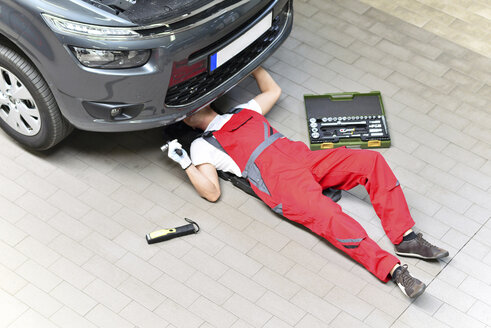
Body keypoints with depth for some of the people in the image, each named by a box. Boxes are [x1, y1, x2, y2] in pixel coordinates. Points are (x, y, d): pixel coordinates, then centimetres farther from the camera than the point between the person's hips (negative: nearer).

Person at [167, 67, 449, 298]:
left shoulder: (243, 112, 31)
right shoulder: (202, 146, 14)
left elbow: (273, 91, 47)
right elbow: (212, 192, 2)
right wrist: (184, 162, -8)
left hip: (304, 158, 7)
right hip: (278, 180, -7)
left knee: (371, 161, -13)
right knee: (329, 217, -34)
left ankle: (405, 238, -16)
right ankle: (394, 270, -39)